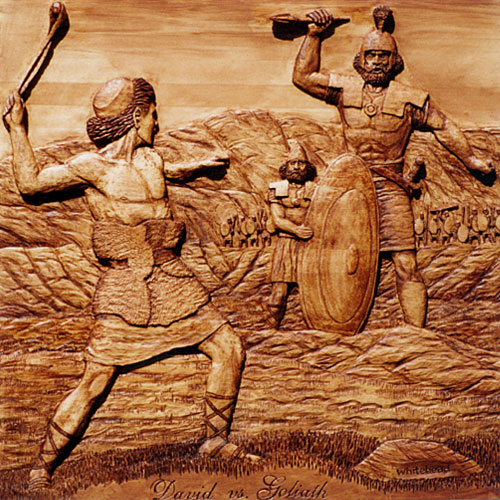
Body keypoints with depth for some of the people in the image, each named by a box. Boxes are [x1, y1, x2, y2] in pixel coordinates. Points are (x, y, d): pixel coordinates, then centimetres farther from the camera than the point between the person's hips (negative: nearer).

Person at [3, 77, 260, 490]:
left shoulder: (150, 158, 12)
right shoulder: (91, 166, -4)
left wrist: (199, 166, 38)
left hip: (172, 281, 6)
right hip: (126, 286, -6)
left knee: (230, 349, 5)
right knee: (95, 383, -7)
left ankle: (216, 440, 21)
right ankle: (43, 469, 11)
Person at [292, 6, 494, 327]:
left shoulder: (410, 99, 2)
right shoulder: (346, 89, 7)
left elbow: (444, 127, 13)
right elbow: (304, 77, 7)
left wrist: (470, 159, 19)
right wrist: (314, 36, 0)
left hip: (391, 191, -2)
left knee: (406, 266, -7)